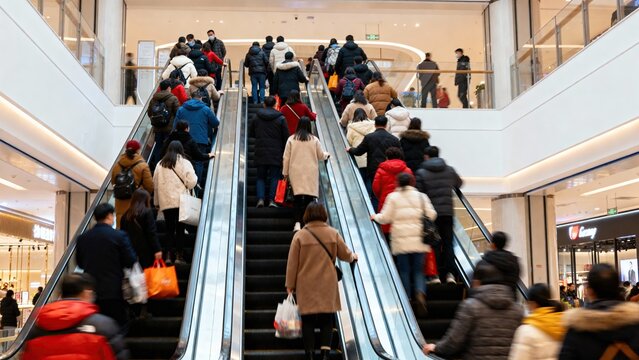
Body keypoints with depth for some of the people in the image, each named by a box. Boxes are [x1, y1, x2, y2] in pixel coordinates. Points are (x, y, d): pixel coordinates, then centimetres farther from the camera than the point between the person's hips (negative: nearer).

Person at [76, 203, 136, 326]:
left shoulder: (82, 238, 1)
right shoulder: (119, 236, -10)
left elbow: (79, 263, 10)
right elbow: (130, 261, -9)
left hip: (91, 292, 4)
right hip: (114, 292, -4)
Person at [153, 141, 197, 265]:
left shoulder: (160, 164, 8)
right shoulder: (184, 163, -3)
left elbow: (155, 183, 11)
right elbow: (191, 181, -11)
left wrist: (156, 201, 16)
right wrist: (188, 187, 13)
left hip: (165, 202, 3)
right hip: (181, 202, -3)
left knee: (169, 229, 10)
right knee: (180, 229, 3)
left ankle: (168, 255, 7)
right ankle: (179, 255, 2)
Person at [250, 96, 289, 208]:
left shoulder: (257, 118, 3)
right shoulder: (281, 119, -2)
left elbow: (250, 133, 14)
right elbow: (286, 137, -1)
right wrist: (284, 152, 8)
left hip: (260, 153, 2)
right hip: (276, 153, -2)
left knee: (261, 177, 9)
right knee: (274, 177, 5)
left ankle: (260, 199, -6)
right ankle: (271, 200, -4)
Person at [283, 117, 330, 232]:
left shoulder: (291, 139, 1)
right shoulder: (314, 139, 0)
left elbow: (286, 157, 2)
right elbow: (321, 156, 8)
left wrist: (285, 172, 11)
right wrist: (326, 154, 31)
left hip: (296, 172, 1)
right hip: (311, 172, -1)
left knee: (298, 198, 1)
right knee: (309, 198, 4)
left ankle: (298, 223, -12)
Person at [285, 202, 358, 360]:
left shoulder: (300, 235, -5)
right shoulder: (333, 233, 0)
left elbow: (292, 263, -3)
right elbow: (345, 255, 10)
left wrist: (290, 285, 6)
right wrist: (353, 256, 33)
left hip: (306, 286, -1)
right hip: (327, 285, 1)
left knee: (308, 321, 7)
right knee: (327, 320, 7)